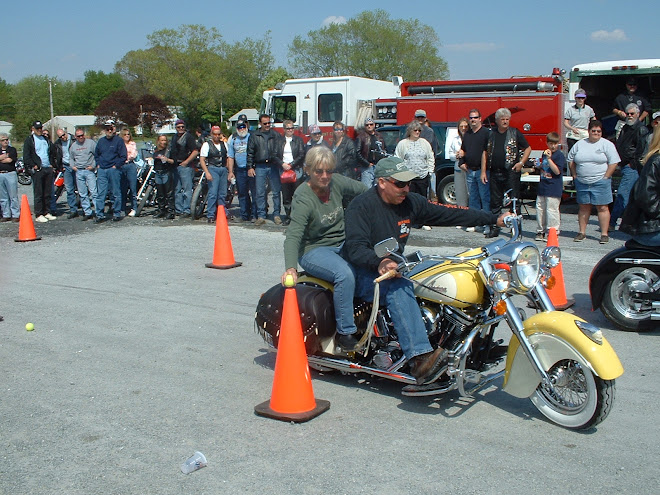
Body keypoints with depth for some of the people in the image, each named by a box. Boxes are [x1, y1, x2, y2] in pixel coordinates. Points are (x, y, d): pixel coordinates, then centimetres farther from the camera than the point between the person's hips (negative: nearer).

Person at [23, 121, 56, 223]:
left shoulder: (46, 139, 18)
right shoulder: (29, 140, -1)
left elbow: (51, 152, 27)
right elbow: (26, 156, -7)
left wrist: (51, 164, 14)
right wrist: (33, 166, -12)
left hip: (48, 169, 6)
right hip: (37, 170, -6)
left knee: (48, 193, 8)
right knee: (38, 193, -5)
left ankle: (46, 212, 17)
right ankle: (38, 215, -2)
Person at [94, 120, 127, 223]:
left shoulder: (119, 140, -1)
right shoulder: (101, 141, 15)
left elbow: (123, 156, -6)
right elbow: (96, 154, 26)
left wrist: (116, 166, -10)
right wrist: (98, 164, 12)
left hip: (114, 170, -4)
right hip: (102, 171, 4)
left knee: (116, 193, 1)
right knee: (100, 193, 0)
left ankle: (117, 214, 10)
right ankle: (100, 215, 3)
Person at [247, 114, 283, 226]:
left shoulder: (275, 135, 8)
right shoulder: (254, 136, 7)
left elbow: (279, 151, 8)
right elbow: (250, 153, 7)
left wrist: (281, 163, -2)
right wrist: (250, 167, 0)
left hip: (273, 166, 0)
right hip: (260, 167, 0)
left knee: (276, 192, 2)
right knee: (260, 193, -1)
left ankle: (276, 215, 11)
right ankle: (261, 216, 5)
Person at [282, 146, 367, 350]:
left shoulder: (336, 182, -2)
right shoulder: (303, 198, -19)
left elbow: (365, 192, 16)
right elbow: (293, 235, -30)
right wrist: (291, 268, -45)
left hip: (342, 244, 7)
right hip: (314, 250, -7)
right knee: (345, 274, -33)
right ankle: (345, 333, -20)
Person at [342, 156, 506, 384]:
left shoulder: (410, 202, 4)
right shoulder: (361, 206, -14)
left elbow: (447, 213, 3)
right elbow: (355, 247, -25)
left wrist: (495, 219, -3)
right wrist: (379, 264, -47)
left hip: (395, 266, 8)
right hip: (364, 273, -8)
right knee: (398, 286, -38)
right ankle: (419, 357, -48)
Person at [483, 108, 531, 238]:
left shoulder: (515, 133, 2)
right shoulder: (491, 134, 12)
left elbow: (528, 148, 7)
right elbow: (486, 153, 15)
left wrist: (521, 162, -6)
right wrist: (483, 171, 9)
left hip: (511, 172, -3)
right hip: (495, 173, 4)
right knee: (495, 202, 8)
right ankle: (494, 228, 15)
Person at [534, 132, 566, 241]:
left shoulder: (560, 155, -7)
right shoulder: (545, 153, 16)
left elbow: (557, 171, -18)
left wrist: (549, 158, -21)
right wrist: (539, 167, 11)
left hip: (553, 189, -7)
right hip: (542, 187, 8)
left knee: (551, 210, -7)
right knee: (540, 209, 11)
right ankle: (540, 231, 21)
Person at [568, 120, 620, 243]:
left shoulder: (607, 144, 0)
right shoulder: (580, 144, 10)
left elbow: (614, 163, -5)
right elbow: (571, 160, 14)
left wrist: (605, 178, -10)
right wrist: (575, 176, 6)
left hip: (600, 182, -3)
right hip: (582, 182, 3)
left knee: (602, 207, -2)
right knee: (583, 207, 8)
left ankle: (604, 234, 2)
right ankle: (582, 232, 16)